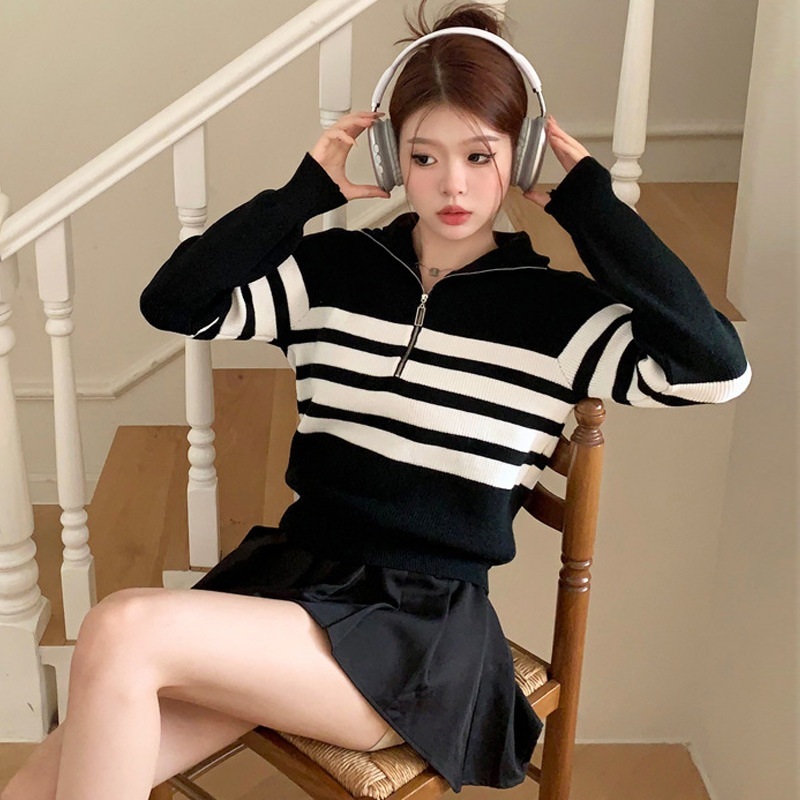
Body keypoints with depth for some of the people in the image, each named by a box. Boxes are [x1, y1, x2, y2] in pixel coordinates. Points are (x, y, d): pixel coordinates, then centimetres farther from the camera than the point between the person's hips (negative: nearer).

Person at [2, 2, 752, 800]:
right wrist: (304, 193, -2)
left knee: (121, 632, -25)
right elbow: (172, 303, 2)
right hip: (286, 574, 4)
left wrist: (595, 207, -10)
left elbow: (718, 368, -14)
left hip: (423, 623, -3)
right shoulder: (334, 268, 8)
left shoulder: (553, 310, -1)